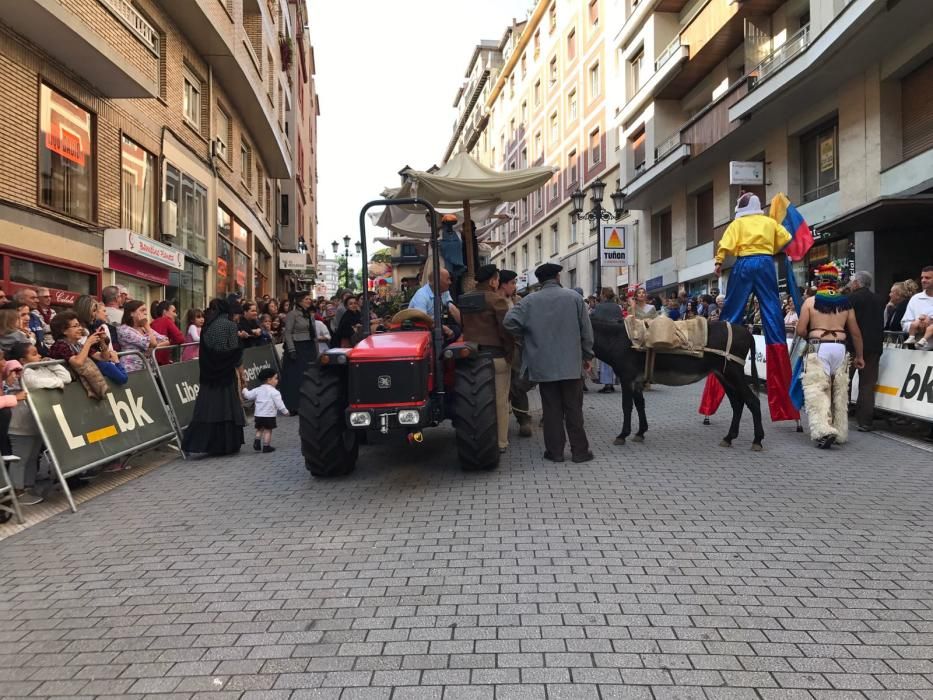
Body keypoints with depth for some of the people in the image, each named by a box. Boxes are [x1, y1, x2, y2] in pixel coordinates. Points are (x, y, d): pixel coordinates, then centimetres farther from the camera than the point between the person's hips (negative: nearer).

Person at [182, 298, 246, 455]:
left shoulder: (206, 327, 8)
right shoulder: (229, 325, -6)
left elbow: (203, 353, 9)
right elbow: (236, 353, -8)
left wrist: (206, 371, 17)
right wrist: (241, 373, 1)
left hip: (209, 374, 4)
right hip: (226, 373, -4)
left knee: (208, 407, 5)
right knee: (227, 406, 3)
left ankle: (207, 444, 1)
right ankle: (228, 444, 9)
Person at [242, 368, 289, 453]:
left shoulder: (258, 390, 6)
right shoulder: (274, 392, -10)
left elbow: (248, 395, 9)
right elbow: (279, 404, -11)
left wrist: (244, 389, 28)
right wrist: (285, 412, 1)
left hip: (258, 415, 5)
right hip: (269, 415, -5)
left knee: (259, 429, 19)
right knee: (268, 430, 3)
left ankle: (257, 442, 5)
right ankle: (266, 446, 5)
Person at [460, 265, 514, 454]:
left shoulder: (464, 300, 8)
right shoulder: (497, 300, -12)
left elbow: (462, 326, 12)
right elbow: (506, 331, -14)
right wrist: (510, 354, -5)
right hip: (496, 356, -6)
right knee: (500, 402, 3)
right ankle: (500, 442, 8)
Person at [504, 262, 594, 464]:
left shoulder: (529, 301, -4)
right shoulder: (574, 297, -2)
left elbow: (509, 322, -12)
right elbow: (586, 330, 1)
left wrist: (527, 334, 6)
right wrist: (587, 356, 12)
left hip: (544, 365, 0)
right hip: (572, 364, 0)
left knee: (552, 409, 7)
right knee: (574, 409, 8)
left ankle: (555, 451, 11)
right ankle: (580, 451, 12)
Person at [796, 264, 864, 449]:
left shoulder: (810, 301, 1)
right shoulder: (845, 303, 9)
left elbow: (800, 330, -3)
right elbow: (855, 333, 12)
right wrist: (859, 356, 23)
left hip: (818, 348, -3)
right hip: (840, 348, 3)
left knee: (817, 390, -6)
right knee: (840, 392, 12)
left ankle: (823, 429, -23)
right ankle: (840, 432, 20)